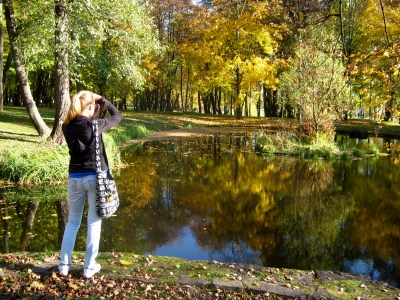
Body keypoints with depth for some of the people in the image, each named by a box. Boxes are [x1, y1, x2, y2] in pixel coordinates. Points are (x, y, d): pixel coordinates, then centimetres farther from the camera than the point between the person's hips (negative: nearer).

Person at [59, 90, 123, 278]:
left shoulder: (67, 127, -1)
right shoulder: (94, 125, -13)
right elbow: (117, 116, 2)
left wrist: (91, 117, 13)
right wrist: (102, 100, 7)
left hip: (75, 178, 4)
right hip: (95, 177, -4)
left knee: (72, 221, 18)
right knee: (94, 222, 7)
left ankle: (64, 264, 19)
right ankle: (89, 267, 13)